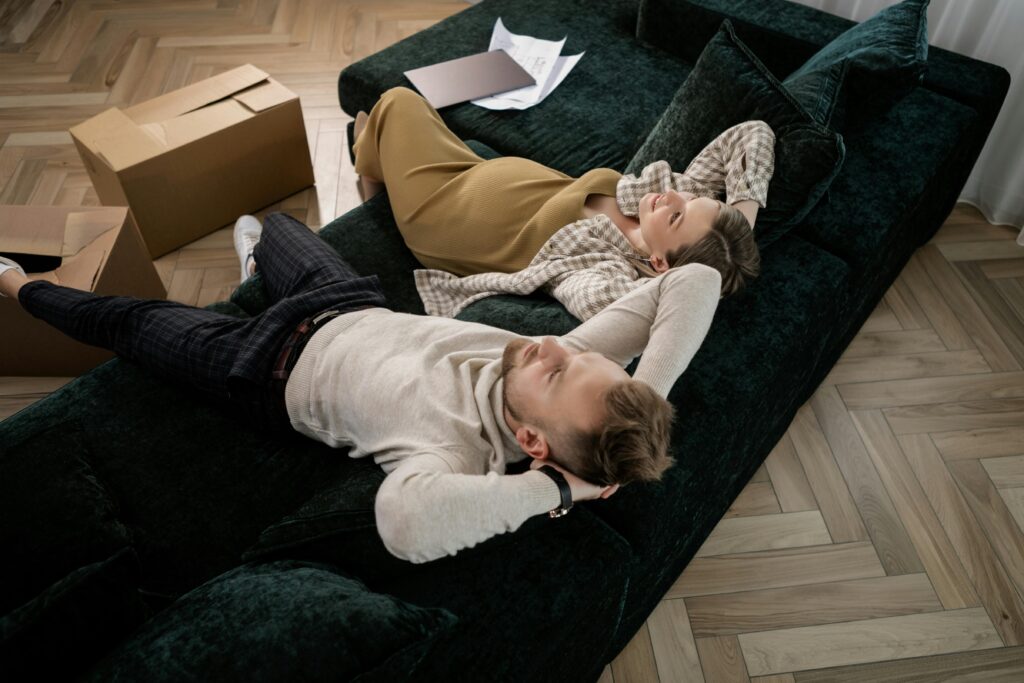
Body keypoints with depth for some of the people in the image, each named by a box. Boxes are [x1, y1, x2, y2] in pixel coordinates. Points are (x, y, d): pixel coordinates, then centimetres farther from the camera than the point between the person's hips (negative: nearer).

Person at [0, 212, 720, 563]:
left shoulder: (459, 450, -45)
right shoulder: (569, 365, -31)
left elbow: (405, 518, -69)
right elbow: (696, 278, -29)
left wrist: (555, 487, -57)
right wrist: (647, 400, -38)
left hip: (277, 369, -4)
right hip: (359, 308, 5)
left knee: (134, 320, 19)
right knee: (300, 256, 35)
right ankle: (258, 236, 74)